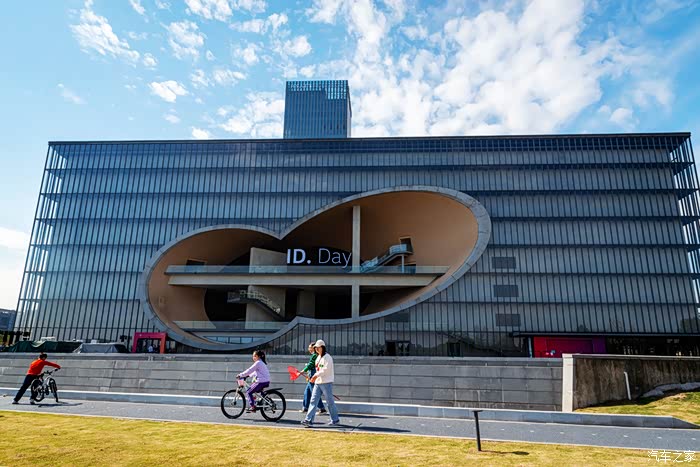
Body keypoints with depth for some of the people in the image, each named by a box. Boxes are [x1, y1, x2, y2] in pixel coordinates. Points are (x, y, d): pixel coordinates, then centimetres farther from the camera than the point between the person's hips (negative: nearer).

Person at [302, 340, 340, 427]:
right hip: (317, 382, 8)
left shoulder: (327, 357, -10)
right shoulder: (318, 358, 16)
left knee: (329, 402, 2)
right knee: (313, 401, -1)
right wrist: (314, 377, 11)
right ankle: (309, 420, -4)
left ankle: (335, 419, 17)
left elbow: (326, 370, -19)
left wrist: (316, 375, -19)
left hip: (326, 382, -8)